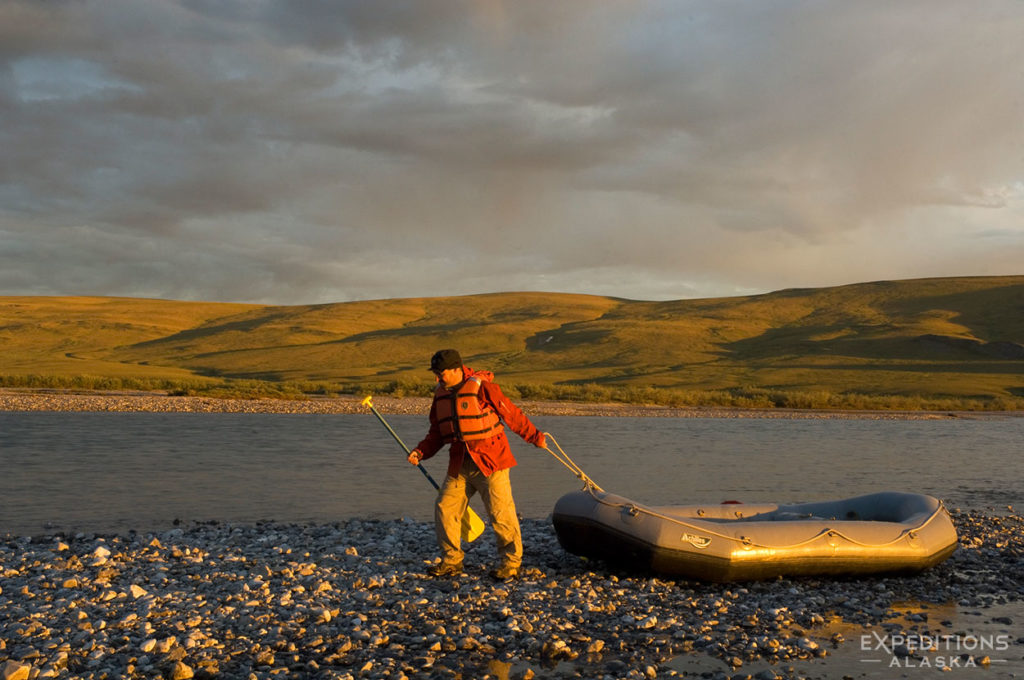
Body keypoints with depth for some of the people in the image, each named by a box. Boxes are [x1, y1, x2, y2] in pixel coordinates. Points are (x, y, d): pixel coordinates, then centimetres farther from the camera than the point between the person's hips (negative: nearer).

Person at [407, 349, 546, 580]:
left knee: (500, 512, -4)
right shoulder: (441, 395, 9)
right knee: (445, 509, 3)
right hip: (460, 464, 7)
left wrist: (536, 437, 0)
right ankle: (452, 560, 17)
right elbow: (437, 433, 15)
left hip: (490, 461, -7)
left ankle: (511, 561, 11)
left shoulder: (482, 387, -13)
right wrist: (420, 452, 0)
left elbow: (512, 415, -7)